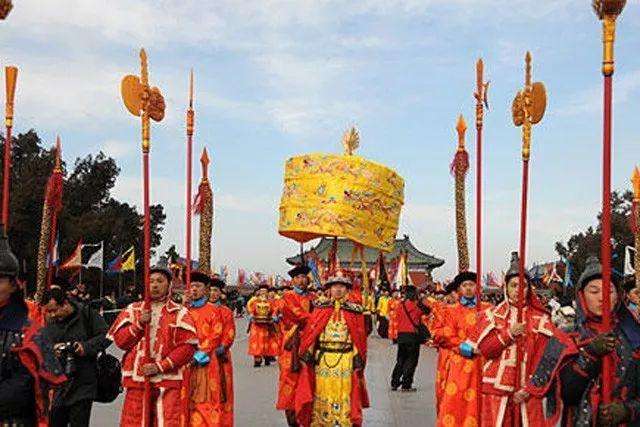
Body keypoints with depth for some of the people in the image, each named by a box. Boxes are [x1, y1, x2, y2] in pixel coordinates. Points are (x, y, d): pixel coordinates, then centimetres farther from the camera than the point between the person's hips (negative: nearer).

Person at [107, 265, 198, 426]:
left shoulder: (179, 313, 3)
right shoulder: (133, 310, 14)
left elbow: (188, 346, -5)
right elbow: (120, 341, 7)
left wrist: (160, 366, -11)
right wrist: (139, 323, -8)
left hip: (168, 382, -2)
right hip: (136, 380, 2)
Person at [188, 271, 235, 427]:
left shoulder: (214, 311, 0)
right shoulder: (186, 311, 10)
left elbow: (215, 338, -6)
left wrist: (200, 354, -14)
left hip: (209, 363, -3)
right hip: (188, 364, 3)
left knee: (208, 402, -4)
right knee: (189, 403, 3)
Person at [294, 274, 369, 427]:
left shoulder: (355, 310, 2)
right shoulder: (320, 309, 5)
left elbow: (360, 337, 3)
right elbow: (309, 333, 3)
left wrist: (359, 360, -1)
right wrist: (307, 356, -3)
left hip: (346, 361, -1)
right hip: (322, 359, 1)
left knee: (344, 395, 2)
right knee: (321, 393, 7)